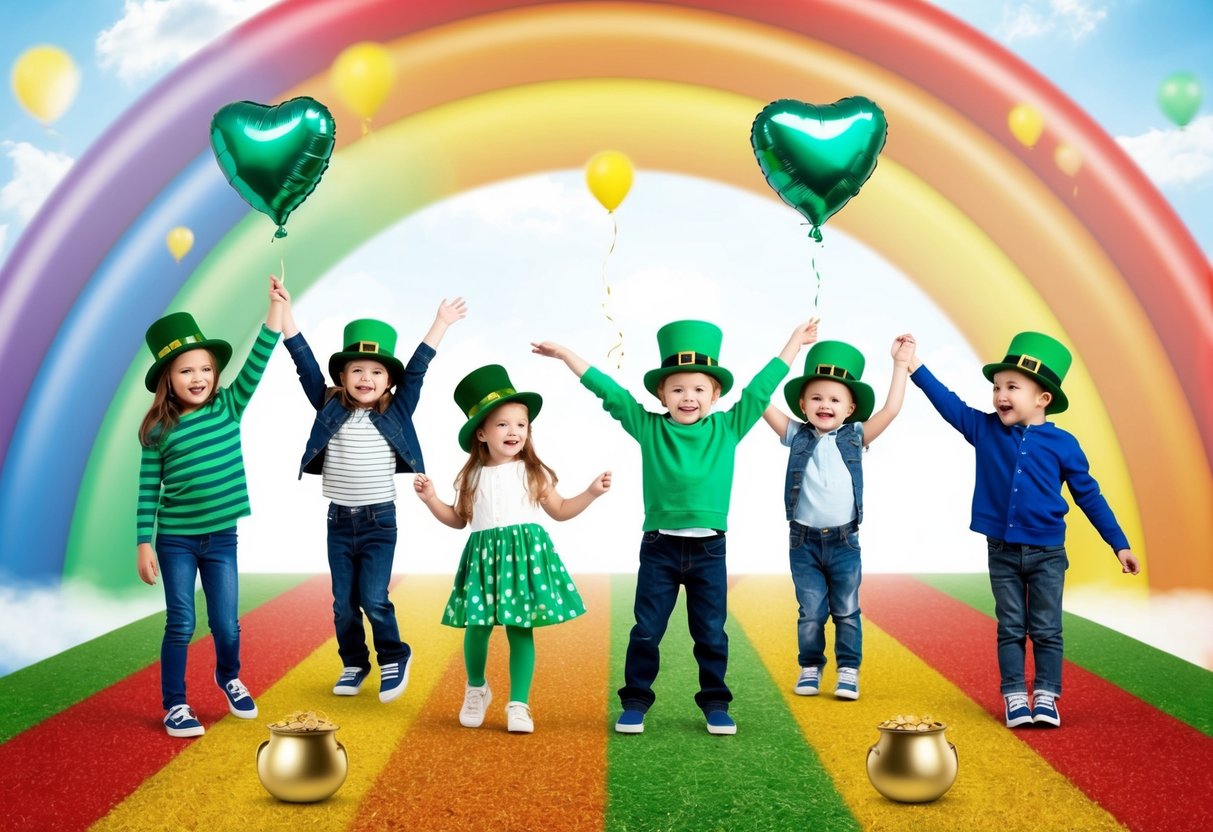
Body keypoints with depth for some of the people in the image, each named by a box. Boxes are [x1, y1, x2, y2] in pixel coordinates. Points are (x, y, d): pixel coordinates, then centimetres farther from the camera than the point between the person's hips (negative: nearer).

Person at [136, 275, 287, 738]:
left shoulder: (228, 408, -3)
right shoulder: (158, 430, -7)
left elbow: (254, 369, -16)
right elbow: (148, 490, -4)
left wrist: (275, 317, -26)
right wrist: (144, 543, -7)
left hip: (222, 539, 2)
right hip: (175, 540, -2)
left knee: (227, 626, 10)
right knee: (180, 625, 5)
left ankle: (229, 679, 39)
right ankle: (174, 704, 20)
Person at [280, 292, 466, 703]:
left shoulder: (396, 413, -2)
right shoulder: (329, 408, 0)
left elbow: (416, 369, -5)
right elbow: (306, 364, -2)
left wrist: (441, 323, -6)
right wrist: (283, 312, -5)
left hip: (379, 521, -2)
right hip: (339, 520, 2)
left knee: (373, 599, -7)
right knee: (343, 603, 10)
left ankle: (394, 658, 16)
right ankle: (353, 663, 29)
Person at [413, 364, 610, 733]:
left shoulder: (534, 473, 6)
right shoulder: (472, 476, 10)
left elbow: (560, 511, 12)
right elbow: (459, 519, 19)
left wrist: (592, 492, 3)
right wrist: (431, 499, 7)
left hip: (525, 553, -1)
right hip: (484, 555, 2)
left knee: (520, 629, -2)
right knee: (476, 627, 0)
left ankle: (519, 704, 7)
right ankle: (476, 689, 28)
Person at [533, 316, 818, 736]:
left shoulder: (728, 428, 2)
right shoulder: (648, 427, 0)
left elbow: (762, 386, 8)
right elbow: (607, 389, 0)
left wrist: (795, 342, 13)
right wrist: (564, 353, 2)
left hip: (709, 549, 1)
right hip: (659, 547, -1)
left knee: (711, 634, 9)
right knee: (646, 631, 6)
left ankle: (715, 704, 23)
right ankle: (635, 702, 18)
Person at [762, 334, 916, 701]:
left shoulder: (855, 437, 2)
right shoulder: (796, 436, 1)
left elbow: (891, 409, -6)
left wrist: (900, 364, -8)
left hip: (844, 540, 0)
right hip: (804, 540, 0)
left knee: (847, 611, 6)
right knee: (811, 612, 5)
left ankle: (848, 670, 16)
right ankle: (810, 667, 20)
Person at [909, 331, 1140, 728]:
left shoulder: (1062, 444, -6)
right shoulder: (985, 430, -1)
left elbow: (1089, 496, 0)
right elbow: (949, 404, 0)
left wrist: (1120, 545, 2)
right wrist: (915, 366, -8)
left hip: (1047, 553, -1)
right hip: (1002, 551, 2)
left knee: (1046, 630, 5)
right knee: (1010, 629, 8)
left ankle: (1045, 698, 14)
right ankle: (1015, 697, 14)